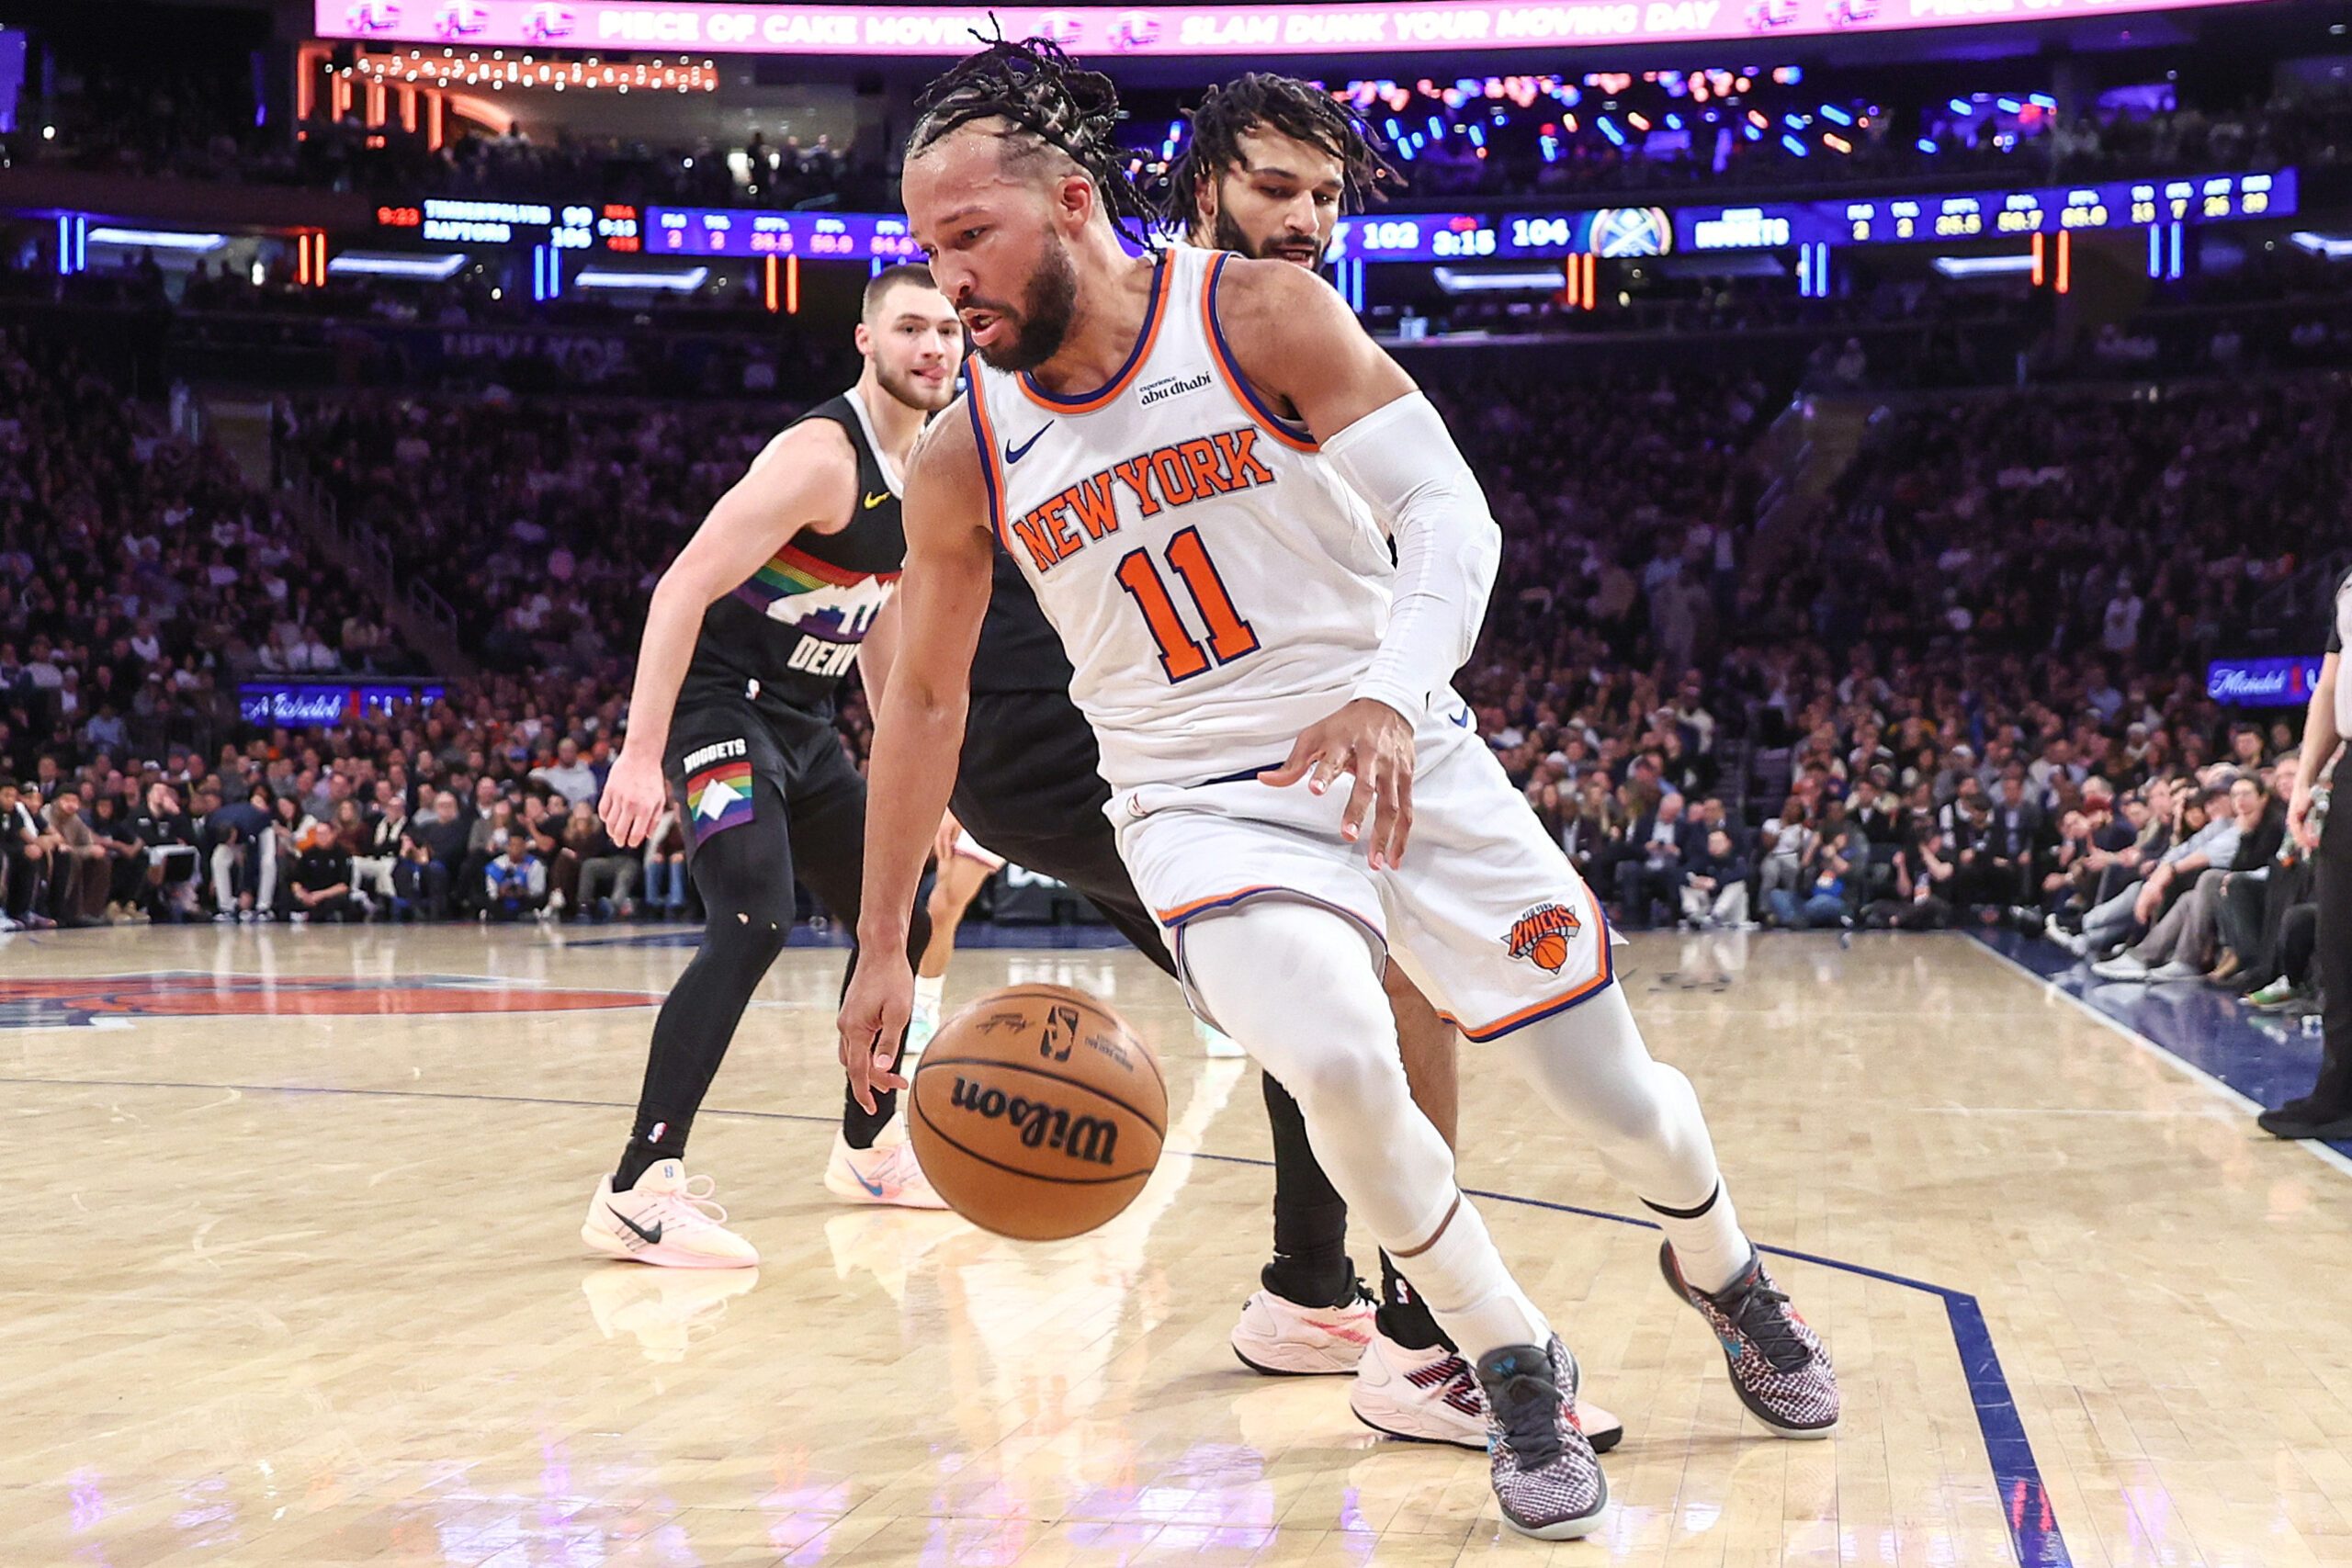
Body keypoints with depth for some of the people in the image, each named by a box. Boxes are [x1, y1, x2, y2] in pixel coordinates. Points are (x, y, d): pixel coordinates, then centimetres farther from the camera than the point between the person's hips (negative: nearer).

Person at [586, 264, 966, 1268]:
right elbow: (684, 588, -26)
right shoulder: (821, 455, -21)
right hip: (720, 701, -10)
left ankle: (867, 1149, 32)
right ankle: (638, 1191, -26)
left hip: (801, 717, 10)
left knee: (900, 924, 14)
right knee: (754, 924, -26)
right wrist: (641, 755, -32)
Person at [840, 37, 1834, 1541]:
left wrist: (1390, 693, -36)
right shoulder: (965, 461, -4)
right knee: (1339, 1066, -29)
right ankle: (1517, 1369, -3)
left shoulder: (1262, 313, -12)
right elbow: (923, 699, 7)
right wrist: (885, 949, 7)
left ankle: (1721, 1269, 42)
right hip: (1204, 806, 1)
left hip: (1408, 762, 0)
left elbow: (1453, 512, -16)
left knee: (1624, 1103, 5)